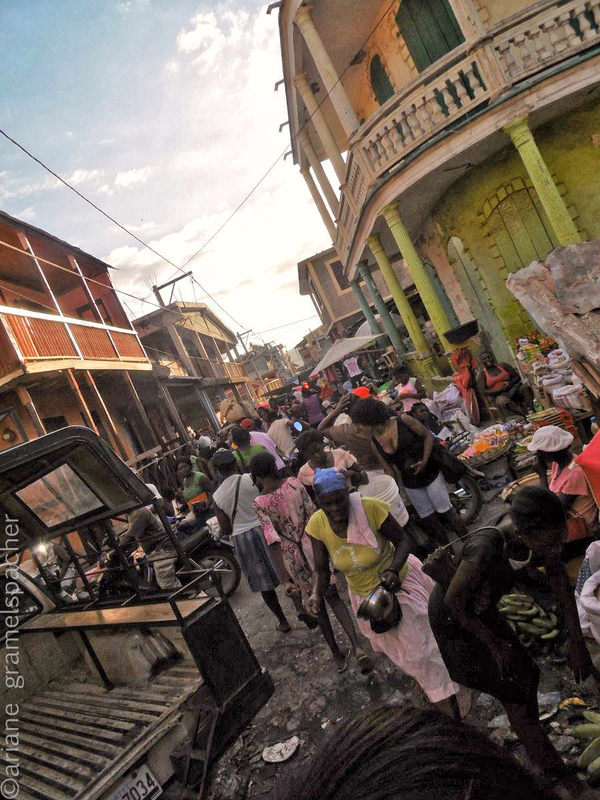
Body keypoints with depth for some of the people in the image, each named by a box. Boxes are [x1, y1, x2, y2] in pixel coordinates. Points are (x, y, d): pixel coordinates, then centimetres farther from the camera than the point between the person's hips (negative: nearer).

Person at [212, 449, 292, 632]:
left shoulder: (217, 497, -5)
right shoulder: (251, 479, -13)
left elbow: (226, 530, -1)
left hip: (242, 539, 1)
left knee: (264, 584, 15)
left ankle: (283, 621, 29)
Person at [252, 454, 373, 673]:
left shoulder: (259, 503, -13)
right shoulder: (294, 483, -7)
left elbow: (274, 542, -17)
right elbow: (313, 513, -2)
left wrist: (287, 578, -14)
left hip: (291, 555, -1)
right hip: (313, 544, 1)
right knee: (332, 596, 16)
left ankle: (337, 655, 33)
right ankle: (357, 646, -1)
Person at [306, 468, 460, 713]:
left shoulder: (370, 508, -32)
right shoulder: (317, 525, -22)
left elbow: (402, 541, -19)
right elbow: (322, 569, -10)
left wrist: (393, 570, -35)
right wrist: (317, 593, -29)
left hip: (397, 582, -4)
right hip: (365, 594, 4)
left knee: (420, 648, -2)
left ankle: (451, 707, 19)